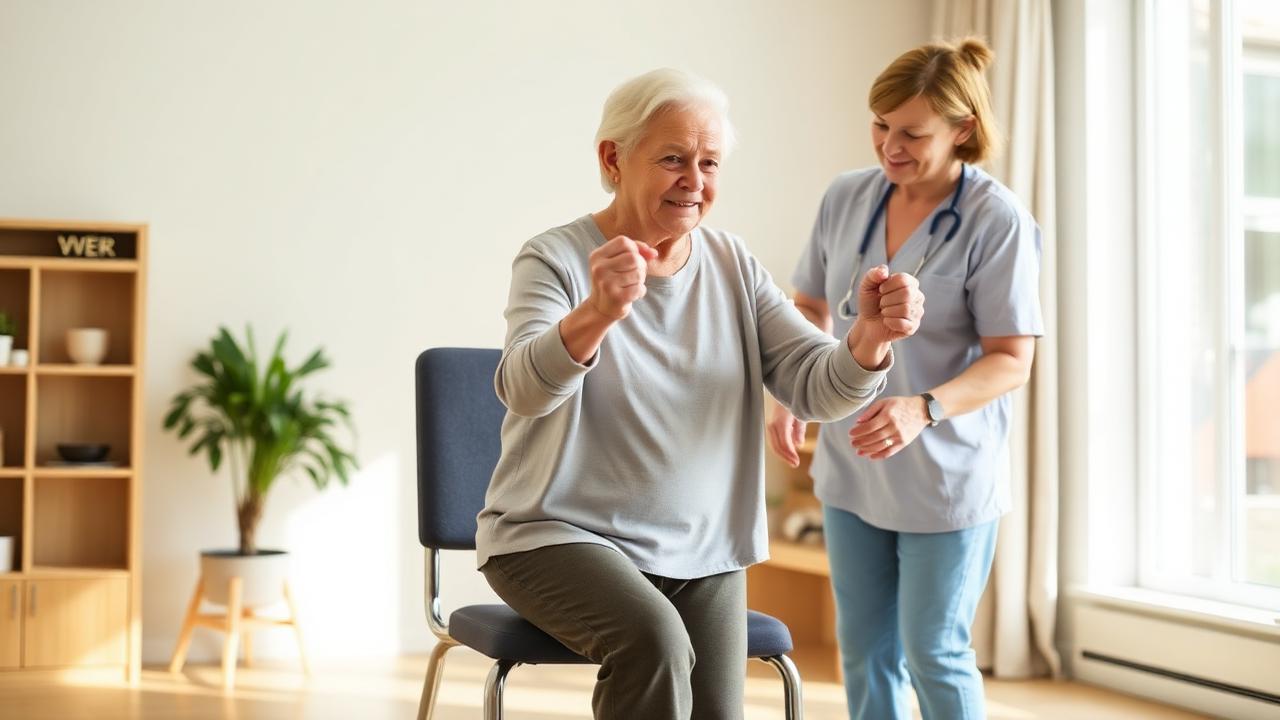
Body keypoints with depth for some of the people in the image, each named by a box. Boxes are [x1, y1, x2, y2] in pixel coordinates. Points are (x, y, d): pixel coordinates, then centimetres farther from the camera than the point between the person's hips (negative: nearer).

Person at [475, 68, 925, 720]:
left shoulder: (733, 267, 5)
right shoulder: (555, 260, -9)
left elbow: (817, 388, -5)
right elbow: (524, 388, -28)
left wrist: (870, 337, -28)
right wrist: (596, 314, -48)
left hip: (702, 554, 5)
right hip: (559, 538, -5)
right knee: (653, 639, -30)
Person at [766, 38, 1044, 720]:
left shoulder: (998, 220, -16)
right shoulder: (845, 197, -1)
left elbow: (1010, 359, -16)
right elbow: (810, 310, 11)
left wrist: (924, 409, -32)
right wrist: (789, 399, -4)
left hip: (947, 479, -5)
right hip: (850, 467, 5)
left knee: (934, 653, 6)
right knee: (864, 648, 15)